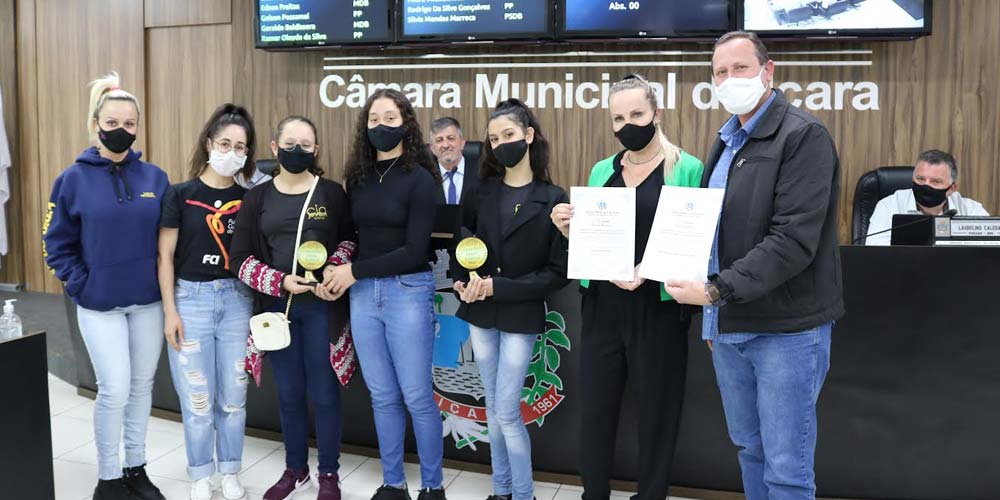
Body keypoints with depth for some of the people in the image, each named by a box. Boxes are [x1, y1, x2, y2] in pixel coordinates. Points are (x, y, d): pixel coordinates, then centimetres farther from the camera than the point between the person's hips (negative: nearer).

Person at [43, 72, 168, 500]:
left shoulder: (155, 178, 2)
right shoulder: (73, 179, -5)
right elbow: (57, 244, 0)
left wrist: (164, 281, 1)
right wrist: (81, 285, -8)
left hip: (148, 302, 3)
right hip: (100, 305, -3)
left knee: (142, 385, 11)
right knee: (115, 390, -4)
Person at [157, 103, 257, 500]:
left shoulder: (247, 199, 3)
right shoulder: (181, 194, -3)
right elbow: (165, 256, -2)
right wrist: (170, 311, -6)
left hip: (236, 299, 2)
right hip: (191, 298, -2)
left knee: (233, 396, 8)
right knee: (197, 398, 4)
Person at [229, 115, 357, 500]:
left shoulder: (332, 192, 0)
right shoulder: (257, 198, 4)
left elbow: (349, 238, 9)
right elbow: (240, 258, 3)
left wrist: (335, 268, -11)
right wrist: (280, 282, -12)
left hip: (322, 306, -2)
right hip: (277, 307, 2)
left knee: (323, 392, 4)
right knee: (289, 393, 12)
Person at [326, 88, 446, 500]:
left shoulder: (420, 179, -8)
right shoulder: (358, 178, 8)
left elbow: (414, 251, -13)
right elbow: (355, 234, 14)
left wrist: (355, 271, -10)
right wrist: (345, 274, -3)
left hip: (408, 291, -5)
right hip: (363, 293, 5)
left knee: (417, 397, 2)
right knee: (382, 396, 12)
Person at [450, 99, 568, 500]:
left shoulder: (553, 199, -8)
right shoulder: (481, 191, 4)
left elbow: (558, 273, -10)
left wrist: (497, 286, -16)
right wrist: (464, 281, -14)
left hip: (521, 317, -4)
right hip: (480, 315, 4)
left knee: (507, 411, -2)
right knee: (493, 407, 13)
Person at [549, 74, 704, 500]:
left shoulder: (687, 169, -5)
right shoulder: (602, 170, 10)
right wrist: (567, 228, -5)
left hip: (658, 308, -4)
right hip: (602, 305, 4)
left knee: (656, 411, 10)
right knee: (595, 407, 10)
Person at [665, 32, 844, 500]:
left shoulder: (804, 136, -12)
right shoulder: (726, 141, 14)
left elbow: (793, 241, -21)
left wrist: (716, 290, -23)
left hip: (786, 329, -7)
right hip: (728, 325, 8)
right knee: (749, 449, 18)